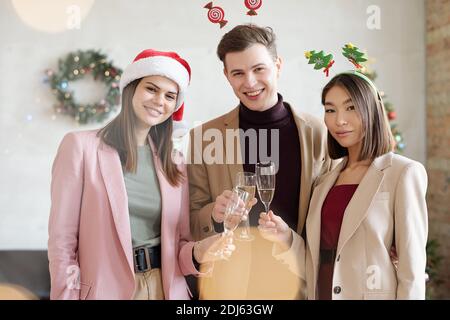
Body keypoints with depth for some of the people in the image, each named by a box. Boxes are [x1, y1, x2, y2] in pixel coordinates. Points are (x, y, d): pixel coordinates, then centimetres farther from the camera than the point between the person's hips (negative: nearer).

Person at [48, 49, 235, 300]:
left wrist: (197, 252, -14)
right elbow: (62, 241, -8)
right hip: (107, 290, -4)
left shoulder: (176, 163, 6)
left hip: (167, 289, 4)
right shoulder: (81, 146, -7)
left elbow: (180, 241, 6)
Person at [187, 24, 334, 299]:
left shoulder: (317, 133, -4)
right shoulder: (205, 137, -5)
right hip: (231, 279, 0)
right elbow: (193, 224, 0)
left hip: (299, 279, 1)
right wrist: (215, 215, -19)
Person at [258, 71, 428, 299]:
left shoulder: (404, 173, -10)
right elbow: (316, 267, 5)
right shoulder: (325, 182, 5)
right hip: (323, 293, 5)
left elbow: (411, 271, -13)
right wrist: (286, 239, -11)